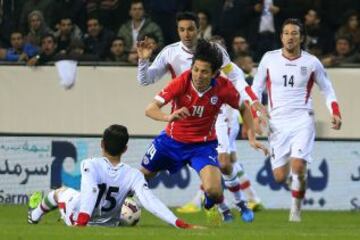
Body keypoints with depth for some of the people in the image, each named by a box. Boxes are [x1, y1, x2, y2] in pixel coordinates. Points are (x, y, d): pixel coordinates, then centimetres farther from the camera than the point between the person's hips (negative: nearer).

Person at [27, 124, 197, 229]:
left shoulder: (90, 165, -28)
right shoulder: (133, 175, -22)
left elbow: (90, 192, -41)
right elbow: (150, 201, -32)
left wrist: (81, 222, -48)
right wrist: (178, 223, -36)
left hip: (76, 218, -1)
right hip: (109, 224, 1)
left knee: (60, 192, 32)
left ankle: (35, 215, 62)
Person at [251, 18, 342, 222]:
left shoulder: (311, 63, 1)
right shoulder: (269, 59, 3)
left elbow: (327, 89, 12)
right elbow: (256, 88, 12)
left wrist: (335, 113, -3)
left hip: (303, 121, -2)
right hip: (277, 122, 2)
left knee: (298, 167, -21)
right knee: (280, 176, -2)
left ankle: (296, 210, -1)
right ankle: (296, 180, 34)